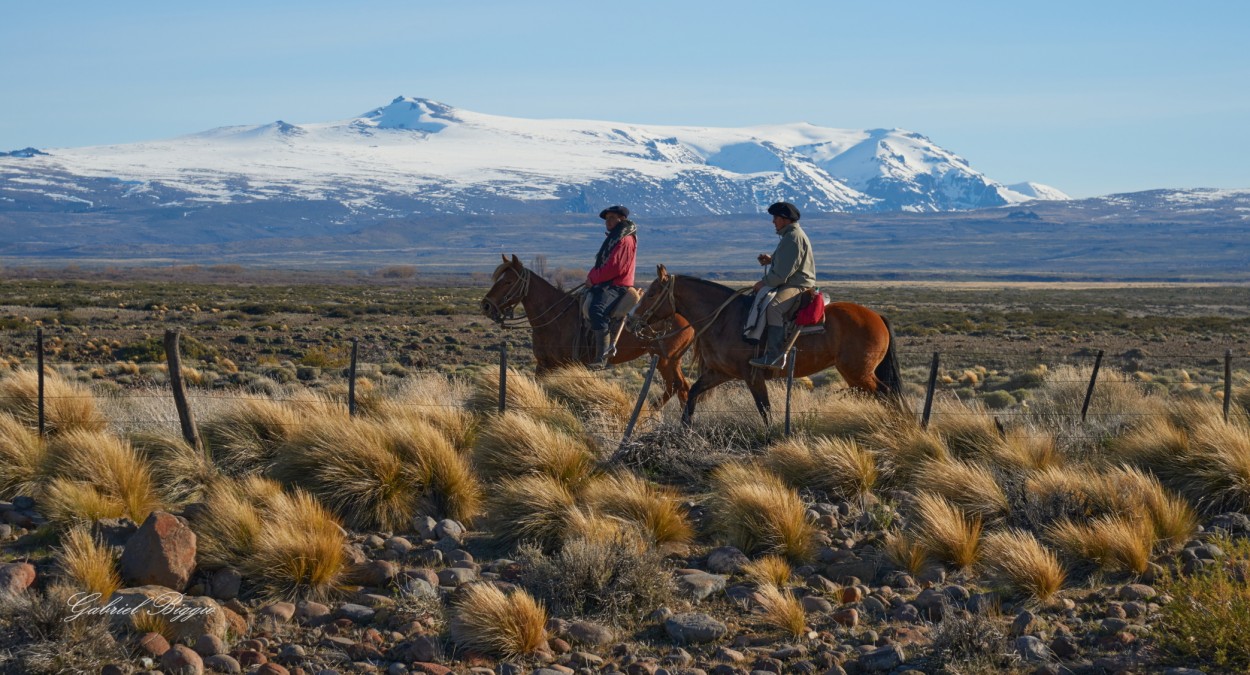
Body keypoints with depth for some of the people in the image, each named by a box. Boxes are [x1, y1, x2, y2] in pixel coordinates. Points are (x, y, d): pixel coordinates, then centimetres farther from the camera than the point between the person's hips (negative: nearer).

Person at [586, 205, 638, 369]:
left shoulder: (625, 240, -10)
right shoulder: (613, 238, 23)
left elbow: (615, 268, -19)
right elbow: (601, 263, 24)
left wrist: (594, 278, -12)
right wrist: (592, 276, 4)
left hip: (617, 285, -12)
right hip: (603, 284, 12)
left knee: (597, 309, -35)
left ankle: (602, 357, -44)